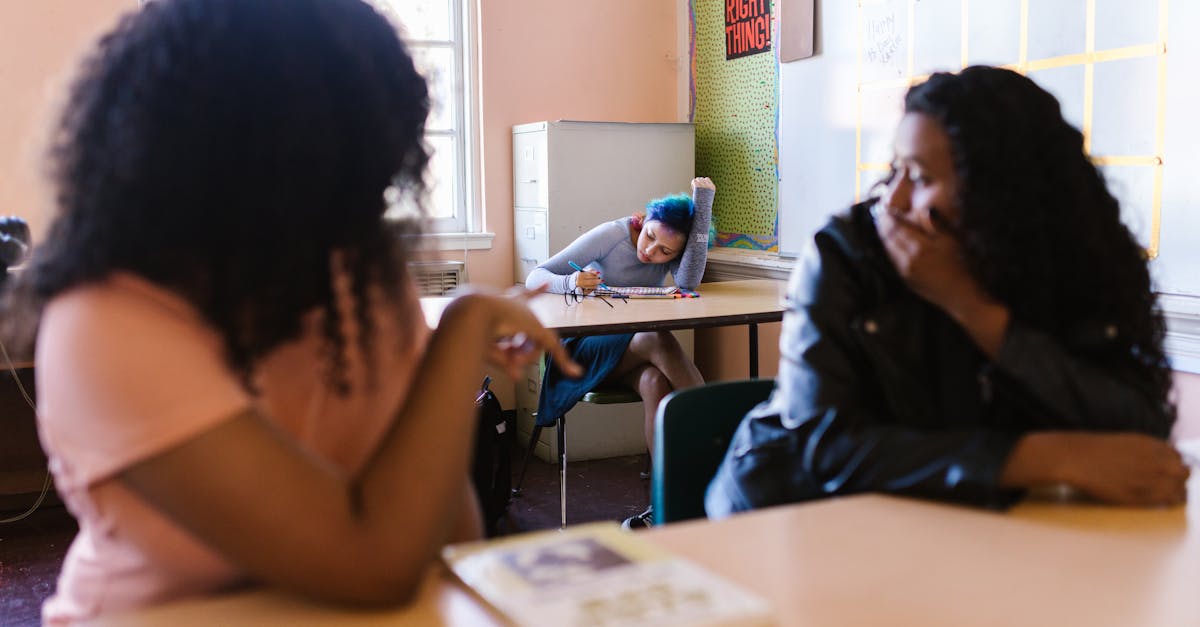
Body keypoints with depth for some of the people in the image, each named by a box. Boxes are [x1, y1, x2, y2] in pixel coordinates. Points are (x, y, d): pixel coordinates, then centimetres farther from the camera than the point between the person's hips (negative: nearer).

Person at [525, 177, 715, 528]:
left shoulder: (674, 249, -2)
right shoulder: (611, 236, -12)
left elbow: (689, 282, -27)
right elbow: (536, 278, -12)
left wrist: (703, 203, -25)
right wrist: (570, 283, -37)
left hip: (637, 351, 3)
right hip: (587, 349, -3)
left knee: (655, 383, -35)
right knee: (659, 340, -34)